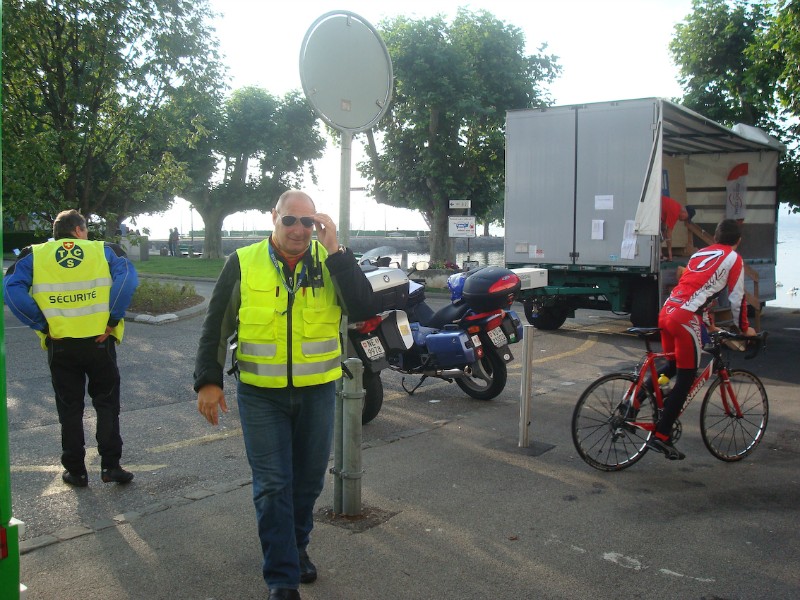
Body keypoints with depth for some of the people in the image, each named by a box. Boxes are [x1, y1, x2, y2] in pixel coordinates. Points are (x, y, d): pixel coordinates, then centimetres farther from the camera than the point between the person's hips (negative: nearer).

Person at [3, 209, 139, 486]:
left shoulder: (34, 255, 6)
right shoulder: (103, 250, 3)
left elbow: (12, 289, -9)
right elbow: (128, 278, -14)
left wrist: (41, 325, -6)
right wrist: (113, 320, -11)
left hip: (60, 345, 1)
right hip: (99, 342, -1)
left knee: (70, 409, 14)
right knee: (107, 404, 14)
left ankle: (75, 471, 20)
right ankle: (111, 465, 12)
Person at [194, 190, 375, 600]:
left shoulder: (331, 262, -1)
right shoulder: (243, 263, -3)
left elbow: (363, 309, -17)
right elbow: (215, 326, 1)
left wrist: (334, 251, -21)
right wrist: (208, 380, -5)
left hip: (317, 392, 2)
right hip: (261, 395, -2)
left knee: (308, 479, 15)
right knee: (272, 486, 0)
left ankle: (297, 546, 39)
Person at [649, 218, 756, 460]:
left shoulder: (699, 254, 25)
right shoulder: (733, 259, 6)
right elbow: (737, 299, 6)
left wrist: (706, 322, 43)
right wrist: (744, 328, 21)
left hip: (666, 311, 7)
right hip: (686, 319, -7)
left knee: (673, 366, 27)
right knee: (686, 378, 0)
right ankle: (661, 436, -2)